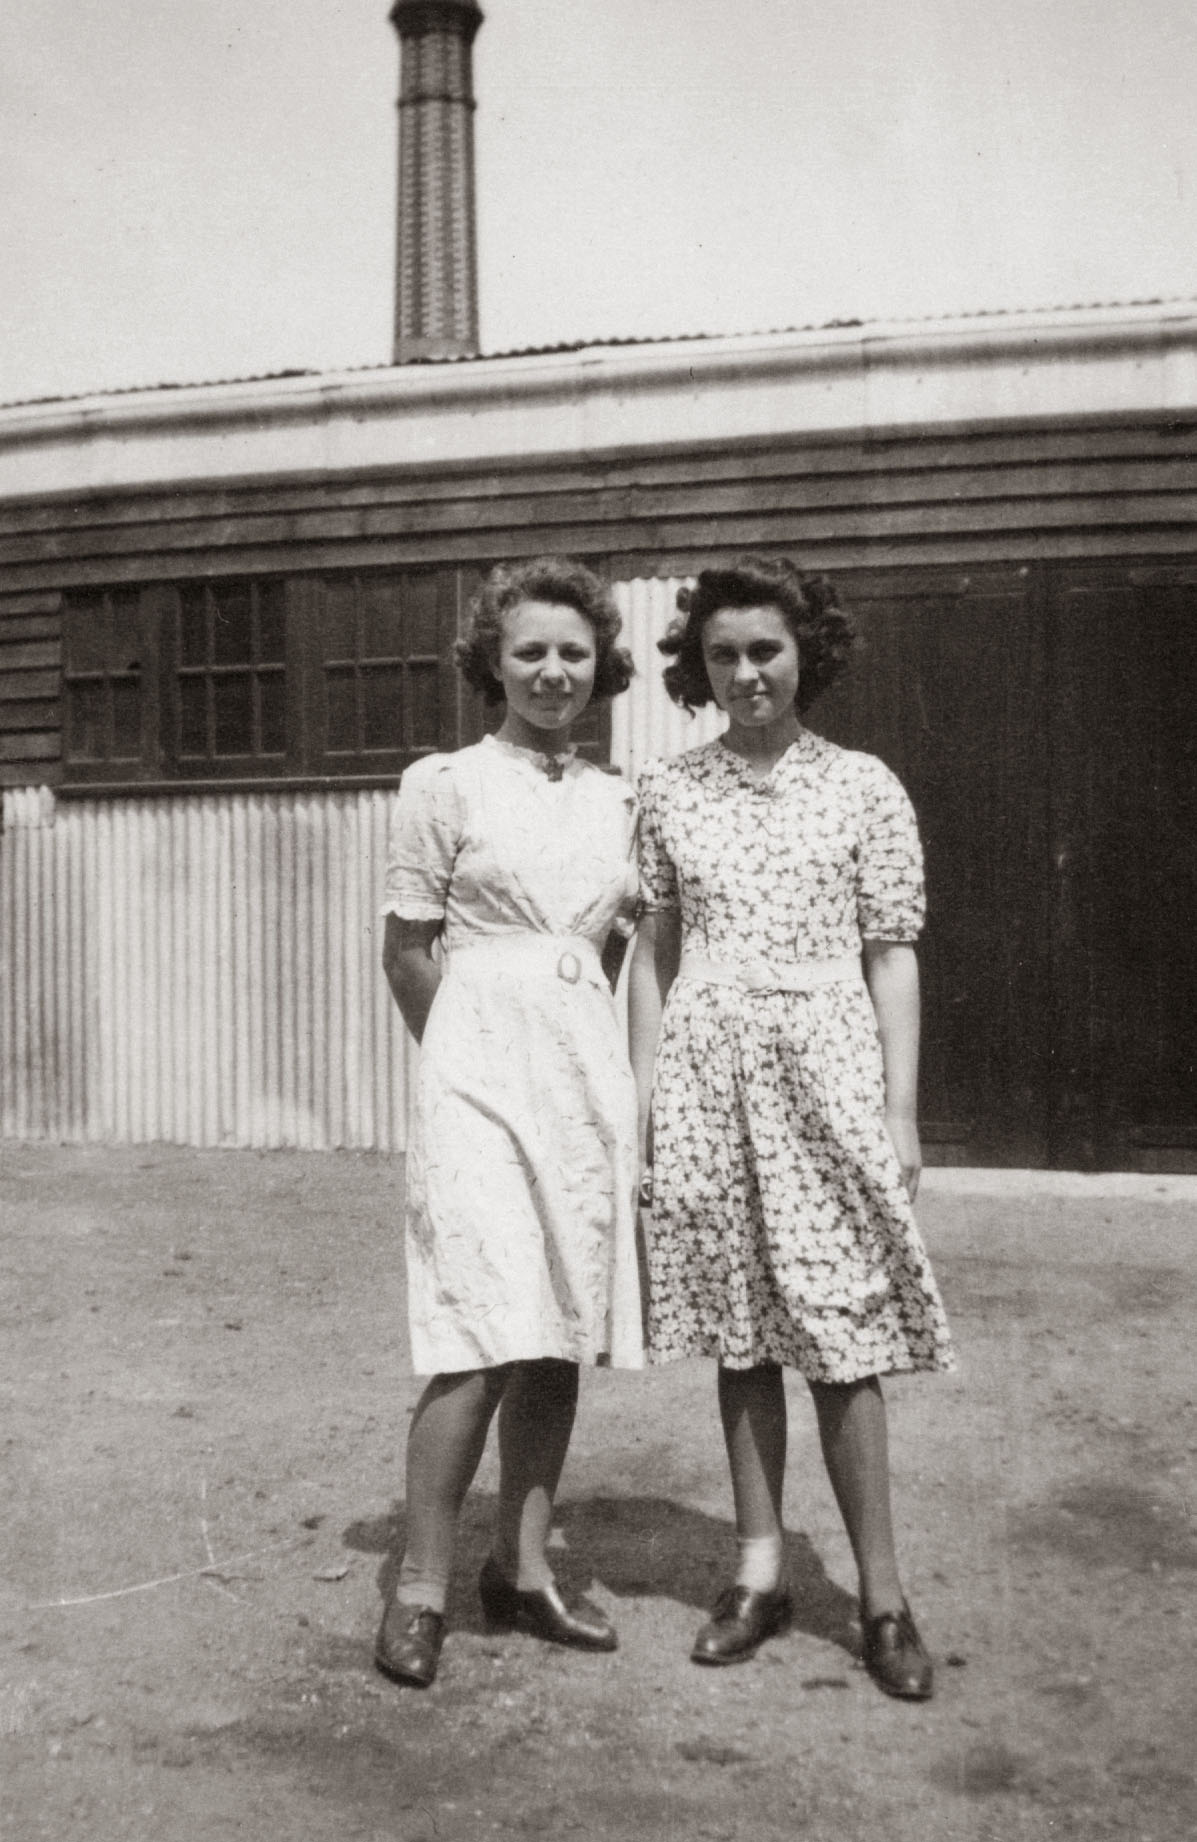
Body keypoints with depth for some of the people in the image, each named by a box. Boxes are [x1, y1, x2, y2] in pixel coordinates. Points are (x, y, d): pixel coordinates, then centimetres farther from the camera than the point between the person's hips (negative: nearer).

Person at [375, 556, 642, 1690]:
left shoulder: (614, 800, 12)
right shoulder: (446, 784, -2)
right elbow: (407, 952, -1)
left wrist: (570, 1042, 10)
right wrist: (480, 1050, 3)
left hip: (588, 1075, 5)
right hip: (480, 1076, -5)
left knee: (560, 1337, 8)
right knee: (484, 1338, -10)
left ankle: (521, 1571, 22)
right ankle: (419, 1589, 6)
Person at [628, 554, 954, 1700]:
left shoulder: (863, 787, 2)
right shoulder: (667, 790, 8)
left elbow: (891, 957, 2)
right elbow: (654, 946, 10)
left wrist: (901, 1108, -3)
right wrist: (645, 1083, 5)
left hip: (825, 1064, -2)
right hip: (707, 1070, 2)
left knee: (839, 1333, 0)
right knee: (740, 1330, 9)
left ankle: (881, 1594, 13)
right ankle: (760, 1571, 23)